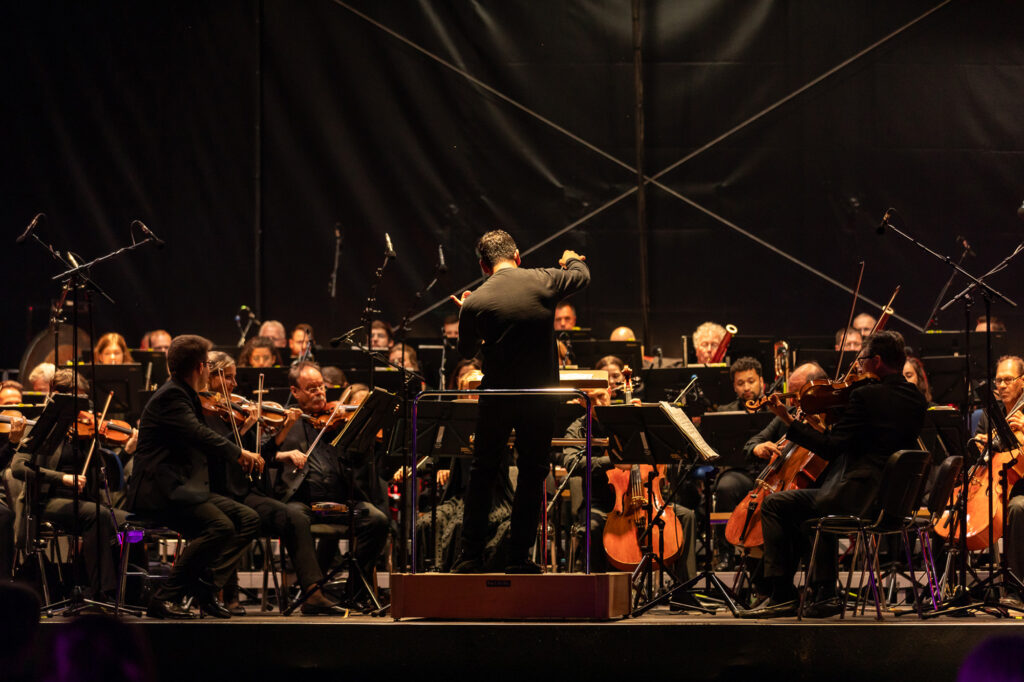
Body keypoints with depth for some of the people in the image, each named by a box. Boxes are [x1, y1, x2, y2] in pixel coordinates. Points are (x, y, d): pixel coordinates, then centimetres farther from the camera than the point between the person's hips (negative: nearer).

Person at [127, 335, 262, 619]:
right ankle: (164, 598, -20)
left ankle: (206, 587, -6)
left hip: (184, 488, 10)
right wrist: (239, 452, -15)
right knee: (219, 525, -28)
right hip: (159, 491, -10)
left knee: (248, 519, -2)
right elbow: (201, 436, -26)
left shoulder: (184, 396, 20)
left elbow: (203, 451, 23)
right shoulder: (170, 397, -12)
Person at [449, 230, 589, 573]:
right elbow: (582, 275, 17)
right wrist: (572, 261, 40)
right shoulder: (544, 281, -5)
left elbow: (467, 351, 7)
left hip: (497, 398, -1)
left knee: (482, 473, 13)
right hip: (540, 396, 1)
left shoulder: (475, 303, -9)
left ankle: (471, 556, 12)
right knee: (532, 474, 11)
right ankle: (518, 557, 12)